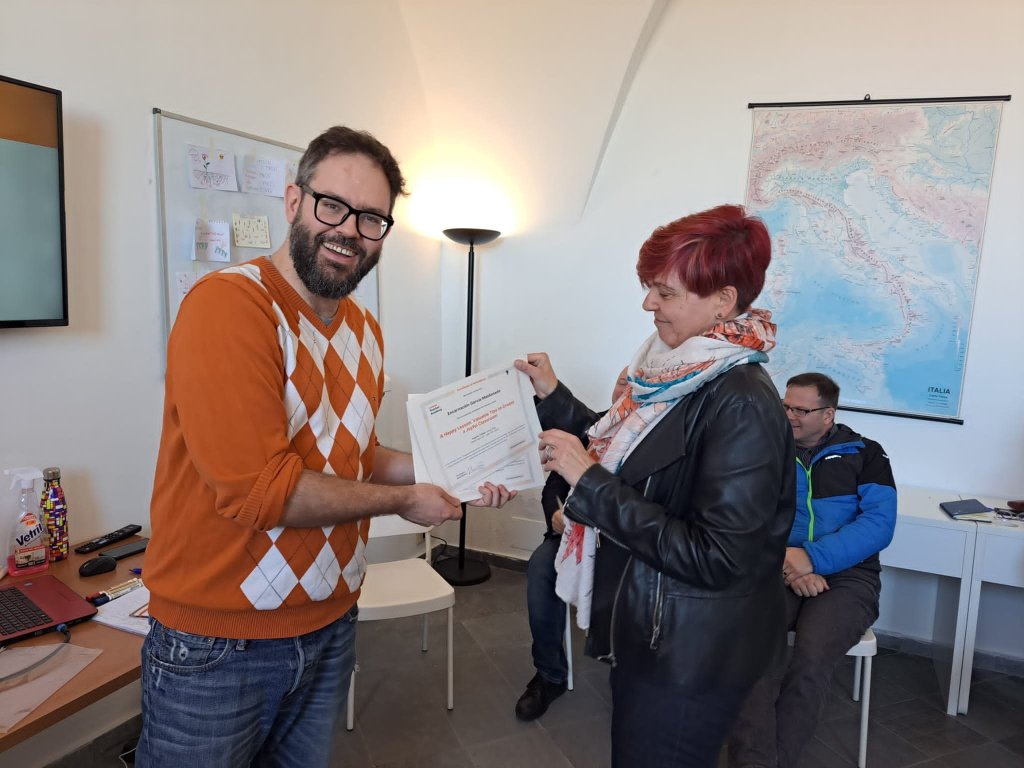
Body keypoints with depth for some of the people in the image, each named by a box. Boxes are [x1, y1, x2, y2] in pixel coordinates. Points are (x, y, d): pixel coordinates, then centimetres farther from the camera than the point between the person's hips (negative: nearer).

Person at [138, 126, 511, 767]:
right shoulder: (227, 305, -20)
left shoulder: (365, 330, 5)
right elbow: (257, 488, -25)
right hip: (217, 643, -6)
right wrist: (404, 501, -14)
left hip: (330, 625, 7)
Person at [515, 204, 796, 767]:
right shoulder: (681, 374, -1)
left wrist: (589, 482, -29)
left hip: (690, 656, -8)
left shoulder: (741, 404, -26)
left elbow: (715, 557, -28)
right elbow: (625, 453, 8)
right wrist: (554, 399, 3)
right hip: (646, 632, 8)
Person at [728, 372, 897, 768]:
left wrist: (812, 557, -18)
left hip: (845, 575, -1)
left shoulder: (864, 454, 8)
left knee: (811, 660, -29)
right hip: (774, 570, 1)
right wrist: (785, 563, -16)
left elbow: (878, 523, -5)